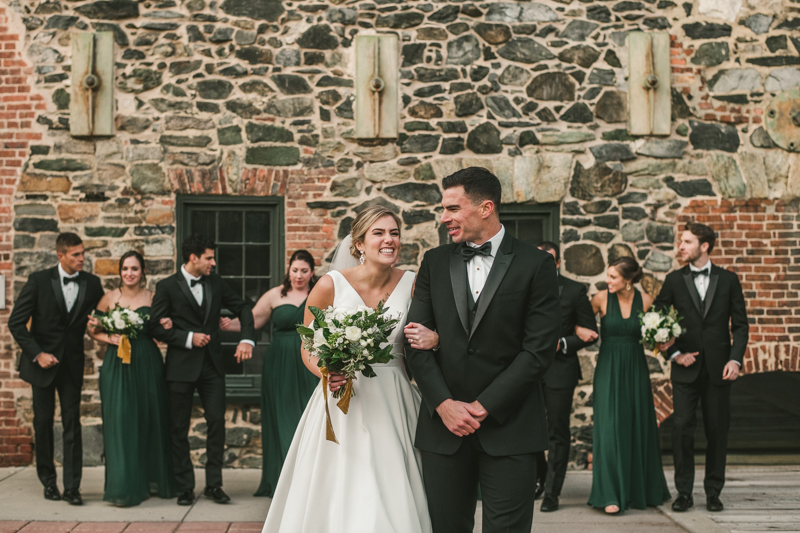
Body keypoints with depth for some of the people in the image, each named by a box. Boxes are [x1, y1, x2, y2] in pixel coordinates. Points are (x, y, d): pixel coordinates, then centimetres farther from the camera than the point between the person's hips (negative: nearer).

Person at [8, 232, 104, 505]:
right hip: (42, 361, -1)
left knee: (72, 423, -2)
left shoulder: (92, 283, -1)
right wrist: (37, 354, -13)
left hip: (72, 363, 1)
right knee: (43, 421, 8)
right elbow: (16, 322, -6)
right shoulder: (39, 280, -8)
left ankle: (72, 487, 2)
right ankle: (48, 482, 23)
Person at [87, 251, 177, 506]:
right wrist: (108, 338, -7)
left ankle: (154, 479, 23)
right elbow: (93, 330, 12)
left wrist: (167, 326, -10)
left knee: (150, 419, 7)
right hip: (117, 365, -1)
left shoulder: (152, 298, 5)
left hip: (147, 364, 1)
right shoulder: (109, 298, 4)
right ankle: (125, 487, -1)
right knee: (120, 420, -5)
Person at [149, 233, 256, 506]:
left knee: (217, 421, -2)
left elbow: (243, 309, 12)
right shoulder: (168, 286, -4)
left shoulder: (215, 282, 7)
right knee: (179, 428, 4)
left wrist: (247, 339, -2)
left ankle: (214, 484, 9)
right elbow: (155, 327, -5)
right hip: (181, 367, -3)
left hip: (212, 364, 3)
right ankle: (185, 487, 15)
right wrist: (188, 338, -15)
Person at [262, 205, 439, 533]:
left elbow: (423, 336, 9)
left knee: (394, 500, 5)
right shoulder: (331, 285, -7)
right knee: (341, 499, 1)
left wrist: (434, 340, -15)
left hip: (393, 406, 2)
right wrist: (326, 373, -19)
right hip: (342, 402, -2)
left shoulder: (410, 284, -1)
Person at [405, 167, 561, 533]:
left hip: (508, 426, -3)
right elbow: (417, 341, 5)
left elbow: (540, 349, -7)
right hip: (443, 423, 3)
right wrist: (444, 404, -8)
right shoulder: (434, 262, 9)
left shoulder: (535, 264, -1)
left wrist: (484, 406, -10)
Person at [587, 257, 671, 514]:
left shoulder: (645, 300, -1)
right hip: (609, 369, -2)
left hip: (636, 369, 2)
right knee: (610, 427, -8)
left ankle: (641, 490, 27)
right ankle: (610, 494, -3)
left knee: (639, 427, 10)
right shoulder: (602, 298, -6)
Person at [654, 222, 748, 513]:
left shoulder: (728, 279, 5)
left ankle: (713, 492, 16)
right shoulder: (674, 280, 5)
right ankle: (684, 492, 6)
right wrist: (674, 354, -4)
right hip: (686, 368, 0)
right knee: (682, 427, -4)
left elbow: (740, 324, 5)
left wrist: (735, 359, -8)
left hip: (718, 368, 0)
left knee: (717, 430, 4)